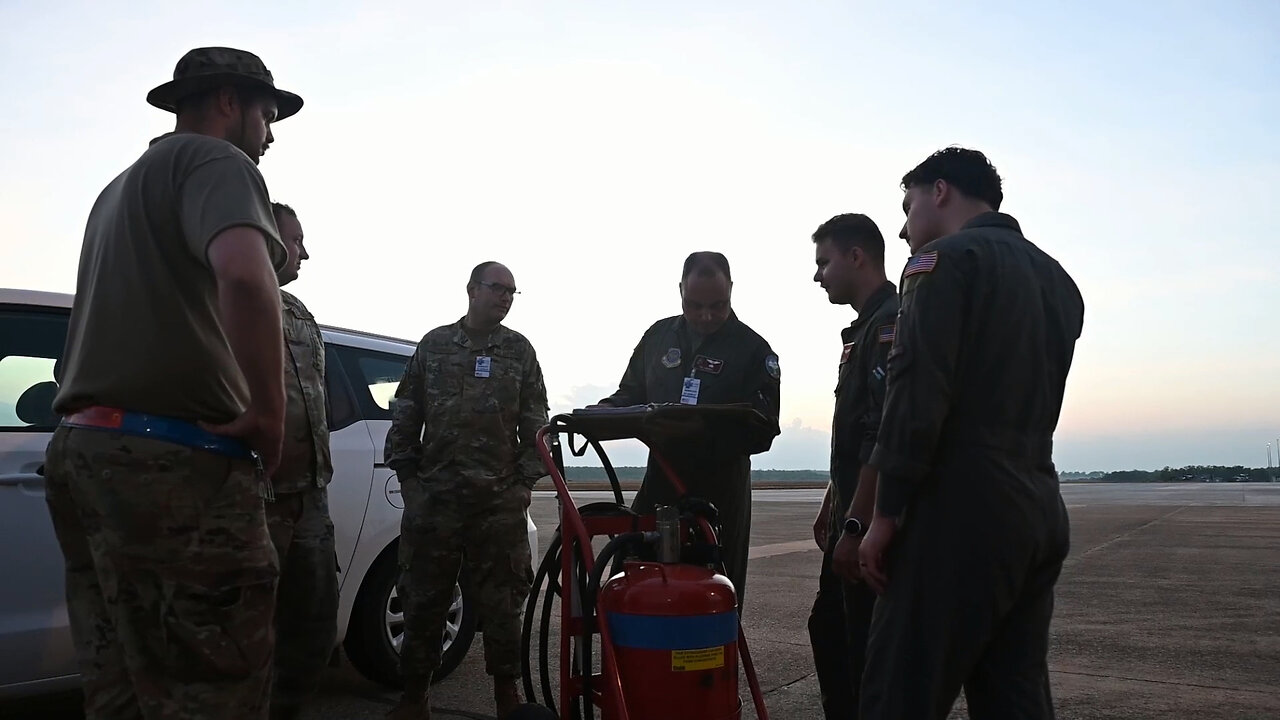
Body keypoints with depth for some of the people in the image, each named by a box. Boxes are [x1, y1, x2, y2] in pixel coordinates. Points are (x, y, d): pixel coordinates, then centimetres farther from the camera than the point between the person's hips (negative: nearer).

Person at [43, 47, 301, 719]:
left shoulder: (120, 188, 28)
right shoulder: (216, 159, -4)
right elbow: (245, 275, -25)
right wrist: (268, 415, -16)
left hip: (84, 447, 10)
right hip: (172, 461, -10)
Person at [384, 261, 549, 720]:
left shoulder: (520, 351, 8)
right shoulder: (434, 345, 8)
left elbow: (535, 424, 8)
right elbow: (404, 418, 9)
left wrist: (527, 480, 1)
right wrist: (408, 476, 3)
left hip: (501, 498, 0)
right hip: (434, 495, 1)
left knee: (501, 601, 4)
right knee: (423, 597, 5)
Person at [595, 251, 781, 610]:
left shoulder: (752, 348, -4)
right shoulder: (660, 335, 10)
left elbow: (764, 428, -10)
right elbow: (631, 394, 18)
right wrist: (604, 411, -4)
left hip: (720, 486, -3)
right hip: (661, 477, 4)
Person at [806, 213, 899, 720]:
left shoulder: (890, 325, -15)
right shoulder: (865, 328, 17)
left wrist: (856, 527, -24)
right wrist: (832, 508, 23)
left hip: (875, 525, -10)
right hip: (854, 518, 10)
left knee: (870, 650, -2)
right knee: (829, 629, 18)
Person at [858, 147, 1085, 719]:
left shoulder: (945, 259, -5)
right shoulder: (1057, 278, 20)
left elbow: (918, 393, -15)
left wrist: (886, 513, -12)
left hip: (962, 512, -8)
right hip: (1039, 511, 8)